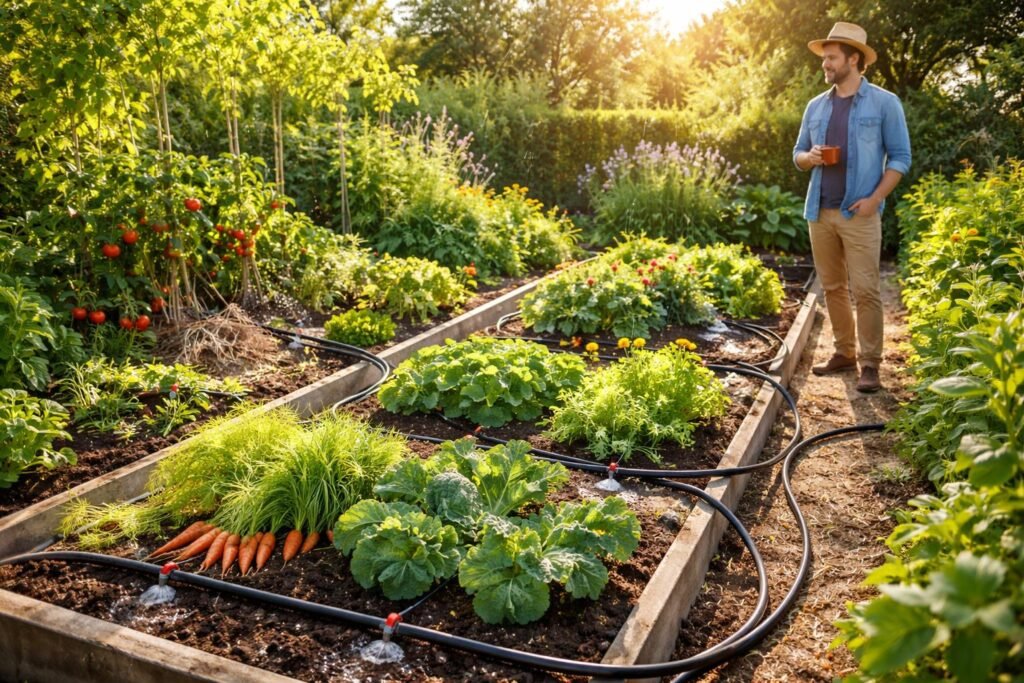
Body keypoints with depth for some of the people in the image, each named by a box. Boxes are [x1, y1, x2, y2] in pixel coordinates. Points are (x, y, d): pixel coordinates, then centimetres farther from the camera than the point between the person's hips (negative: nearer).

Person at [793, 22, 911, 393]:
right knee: (832, 287, 9)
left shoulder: (884, 102, -1)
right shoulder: (816, 106, 12)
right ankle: (844, 352, 20)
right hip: (820, 211, 5)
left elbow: (900, 157, -2)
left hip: (859, 213, -5)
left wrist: (875, 198, -14)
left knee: (865, 289, -7)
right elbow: (798, 155, 17)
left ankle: (869, 363, -1)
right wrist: (811, 157, -7)